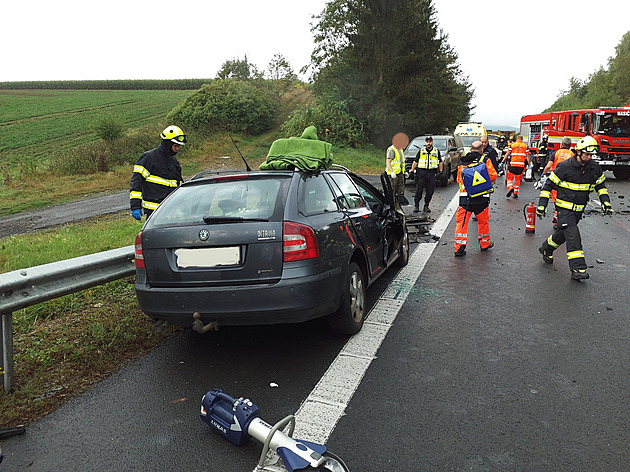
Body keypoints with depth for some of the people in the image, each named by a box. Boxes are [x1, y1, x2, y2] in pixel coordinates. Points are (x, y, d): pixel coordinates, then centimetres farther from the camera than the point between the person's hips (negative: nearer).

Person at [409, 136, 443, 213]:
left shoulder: (436, 151, 11)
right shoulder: (421, 151, 7)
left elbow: (440, 162, 19)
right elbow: (415, 161, 10)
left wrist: (441, 171, 13)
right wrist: (412, 171, 4)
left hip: (431, 173, 1)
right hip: (421, 172, -1)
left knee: (430, 191, 1)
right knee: (419, 190, -4)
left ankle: (426, 206, 12)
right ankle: (416, 206, 7)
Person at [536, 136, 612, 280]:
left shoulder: (594, 168, 3)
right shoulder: (565, 167, -14)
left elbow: (600, 185, 19)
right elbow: (549, 184, -8)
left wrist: (605, 201, 9)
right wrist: (542, 204, -11)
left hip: (579, 209, 6)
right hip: (565, 208, -6)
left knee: (564, 233, 15)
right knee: (573, 235, -15)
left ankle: (546, 248, 41)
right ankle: (578, 269, -16)